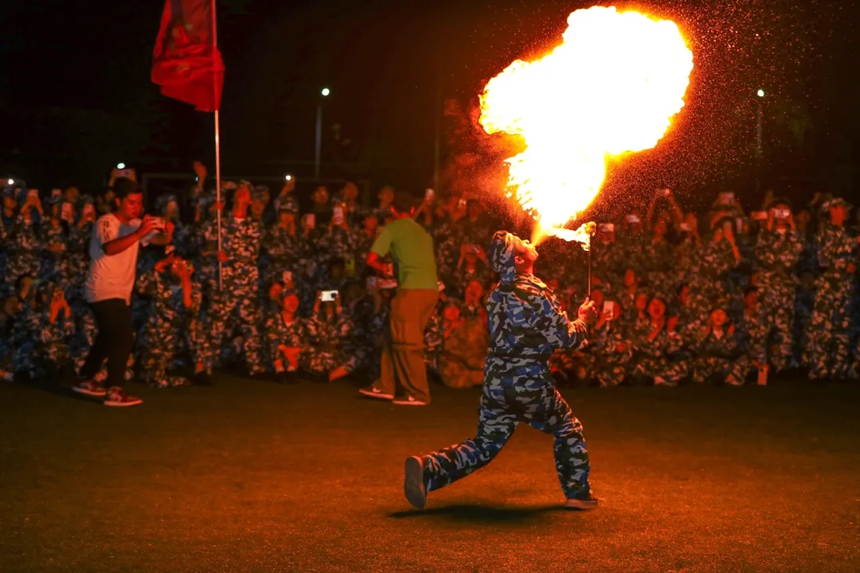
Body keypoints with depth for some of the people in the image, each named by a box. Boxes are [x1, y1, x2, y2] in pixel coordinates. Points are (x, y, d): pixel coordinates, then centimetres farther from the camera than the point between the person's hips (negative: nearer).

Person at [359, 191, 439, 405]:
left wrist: (385, 270, 22)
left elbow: (371, 260, 3)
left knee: (406, 343, -3)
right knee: (395, 338, 14)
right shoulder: (423, 232, 24)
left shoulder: (392, 228, 5)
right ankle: (385, 386, 16)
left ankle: (419, 394, -2)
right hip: (431, 289, 7)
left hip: (412, 289, -7)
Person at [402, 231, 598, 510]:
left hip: (496, 382, 5)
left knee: (484, 446, 11)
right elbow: (566, 338, -9)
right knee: (568, 429, 19)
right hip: (531, 383, -5)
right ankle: (578, 493, 20)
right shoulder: (538, 294, -12)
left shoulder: (497, 295, 9)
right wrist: (580, 319, 12)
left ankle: (427, 467, -8)